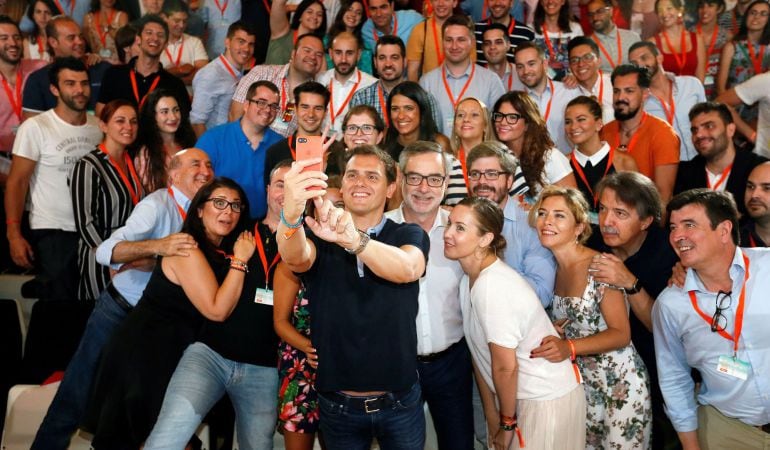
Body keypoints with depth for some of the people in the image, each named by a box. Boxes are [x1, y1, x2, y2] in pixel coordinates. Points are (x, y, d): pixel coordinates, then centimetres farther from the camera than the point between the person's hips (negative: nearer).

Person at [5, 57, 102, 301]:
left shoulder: (98, 126, 4)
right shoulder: (35, 127, -8)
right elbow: (17, 182, -8)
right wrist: (14, 234, -14)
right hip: (52, 233, -4)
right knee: (60, 297, 3)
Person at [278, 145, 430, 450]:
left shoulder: (409, 235, -5)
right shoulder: (318, 235, -3)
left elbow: (407, 269, -27)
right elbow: (295, 258, -26)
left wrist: (352, 239, -46)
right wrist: (291, 214, -48)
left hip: (399, 402, 0)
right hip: (337, 403, 1)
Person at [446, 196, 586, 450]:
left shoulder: (494, 287, -26)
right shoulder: (469, 280, -1)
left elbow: (505, 367, -20)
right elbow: (479, 356, 3)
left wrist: (507, 423, -8)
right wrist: (491, 415, 5)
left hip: (547, 401, -7)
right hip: (518, 396, 7)